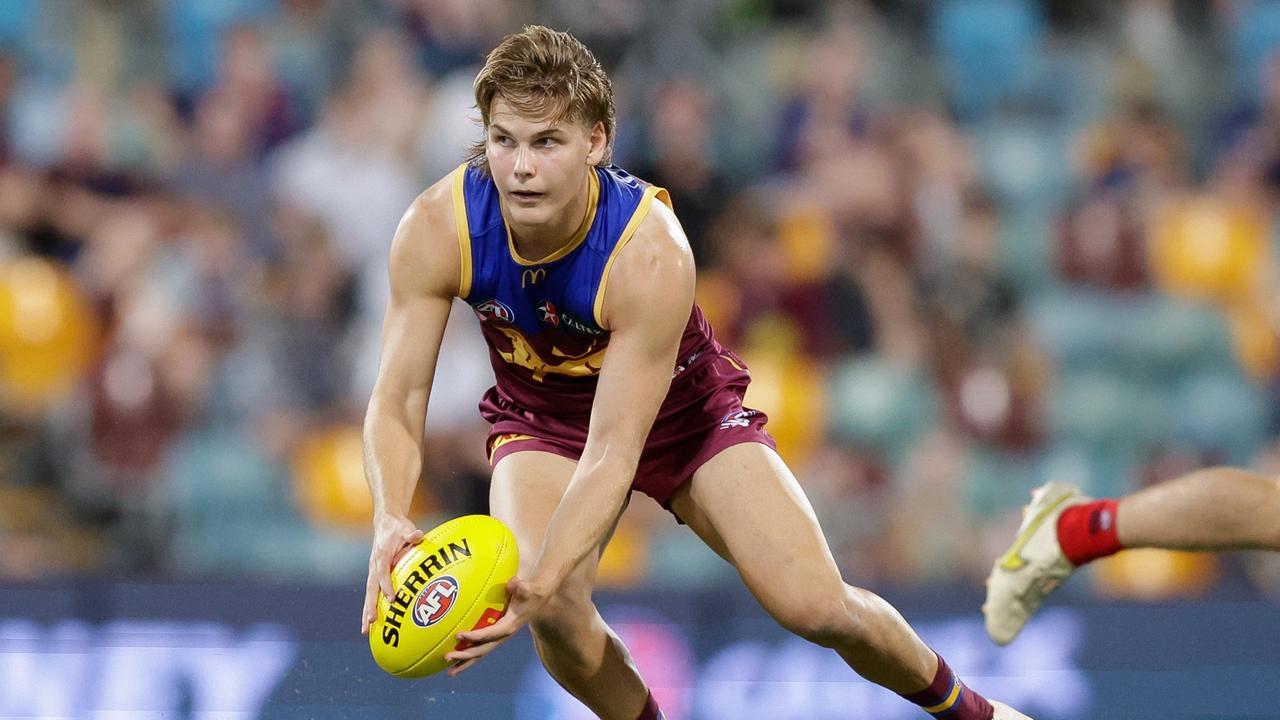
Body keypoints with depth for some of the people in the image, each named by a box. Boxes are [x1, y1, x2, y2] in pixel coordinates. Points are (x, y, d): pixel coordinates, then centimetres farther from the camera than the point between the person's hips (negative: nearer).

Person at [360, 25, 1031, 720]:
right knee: (551, 610, -28)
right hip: (542, 420, 2)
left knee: (818, 607, -11)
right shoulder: (436, 230, -28)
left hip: (685, 408, -2)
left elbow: (612, 453, -38)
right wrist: (390, 522, -45)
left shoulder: (651, 254, -37)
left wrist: (542, 579, -54)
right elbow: (397, 404, -24)